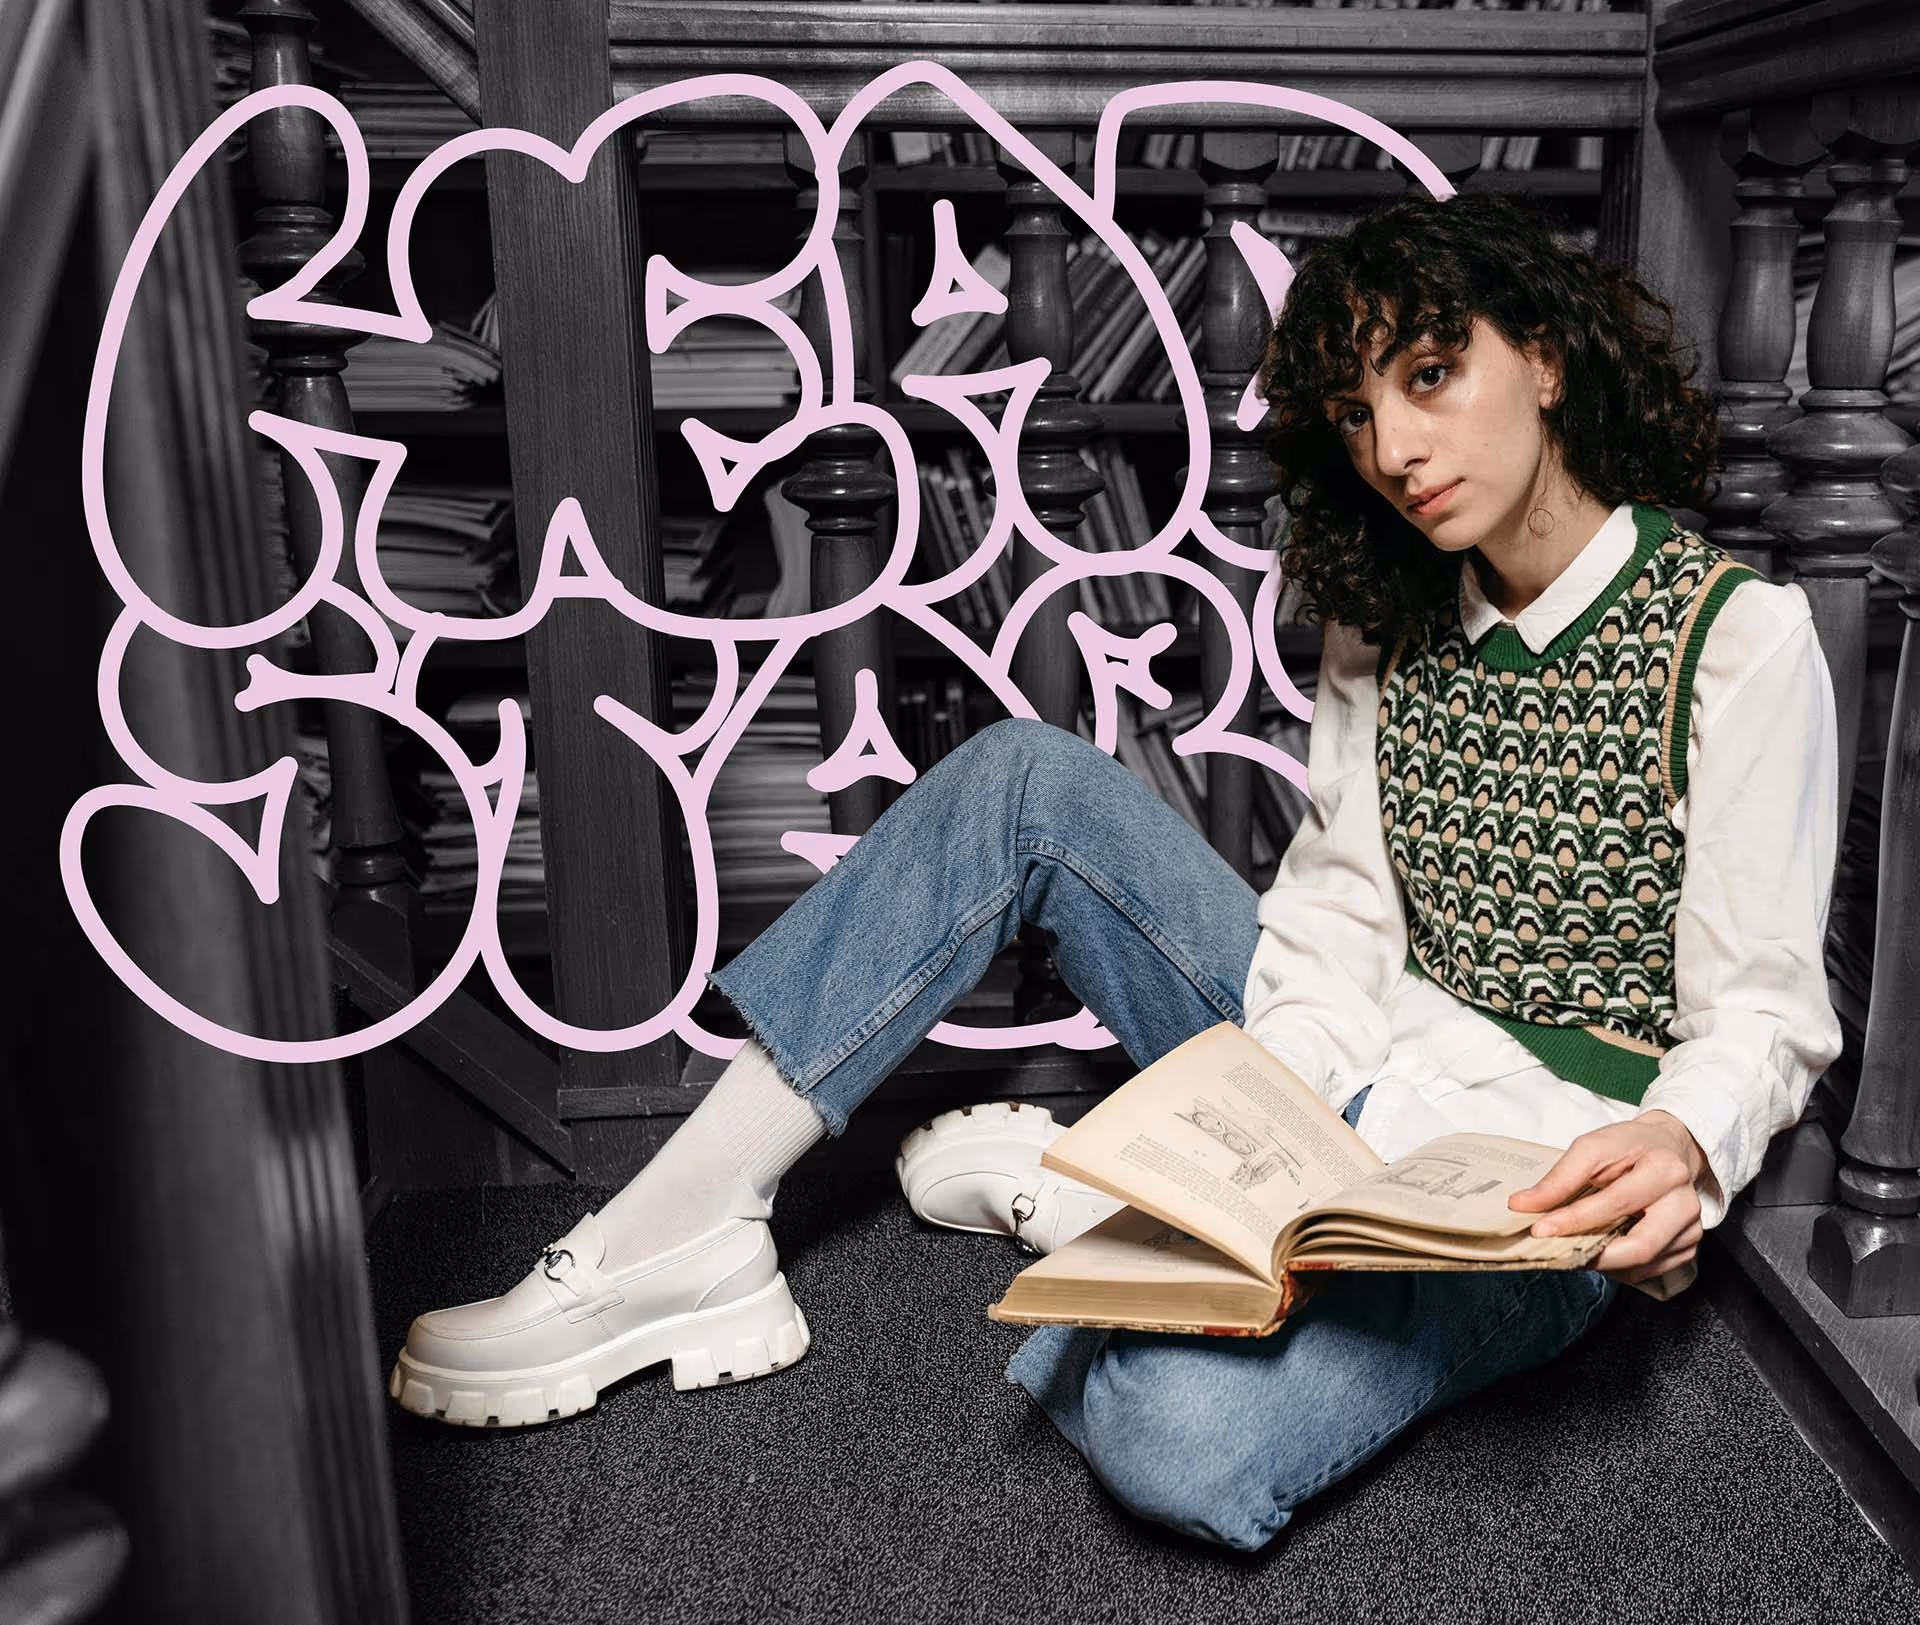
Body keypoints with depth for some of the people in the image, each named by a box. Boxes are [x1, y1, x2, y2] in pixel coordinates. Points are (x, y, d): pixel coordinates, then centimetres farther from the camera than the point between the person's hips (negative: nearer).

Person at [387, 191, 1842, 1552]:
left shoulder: (1737, 634, -11)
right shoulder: (1385, 620, 6)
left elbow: (1764, 1012, -10)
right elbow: (1333, 919, -1)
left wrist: (1685, 1143, -32)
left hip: (1544, 1192, -5)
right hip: (1362, 1087, 6)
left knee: (1185, 1435, -37)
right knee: (1023, 781, -10)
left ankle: (1057, 1194, -3)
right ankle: (672, 1240, -12)